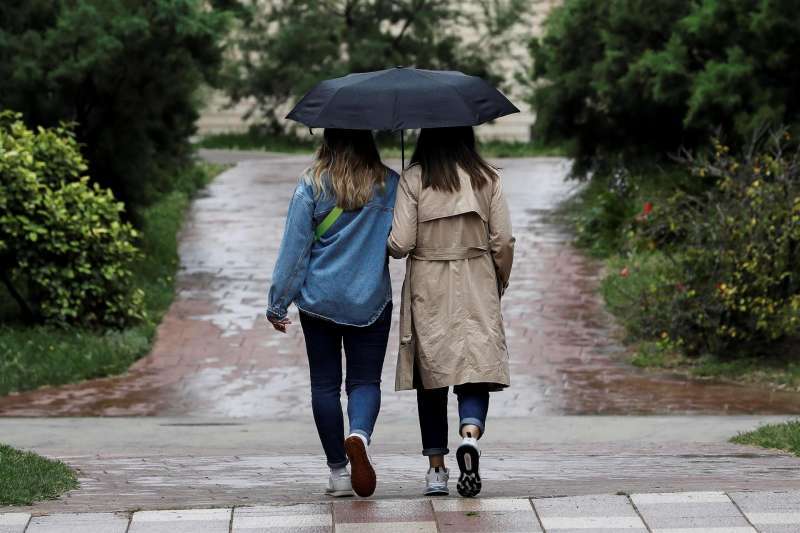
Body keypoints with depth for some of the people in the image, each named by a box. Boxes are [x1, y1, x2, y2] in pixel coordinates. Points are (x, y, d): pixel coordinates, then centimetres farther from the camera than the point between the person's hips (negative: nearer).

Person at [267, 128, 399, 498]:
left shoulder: (312, 185, -6)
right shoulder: (390, 185, -3)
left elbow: (294, 247, -4)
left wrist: (278, 302, 2)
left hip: (319, 300, 0)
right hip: (370, 301, 0)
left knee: (325, 383, 9)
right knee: (365, 380, 6)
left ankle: (338, 471, 10)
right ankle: (359, 434, -25)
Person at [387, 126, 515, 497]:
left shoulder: (413, 179, -6)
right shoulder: (487, 178, -1)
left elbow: (399, 244, -10)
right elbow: (503, 241, 0)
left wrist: (393, 245, 13)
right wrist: (501, 283, 16)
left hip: (427, 290, 0)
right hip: (477, 290, 0)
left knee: (431, 374, 10)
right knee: (476, 368, 1)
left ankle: (436, 469, 12)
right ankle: (470, 433, -29)